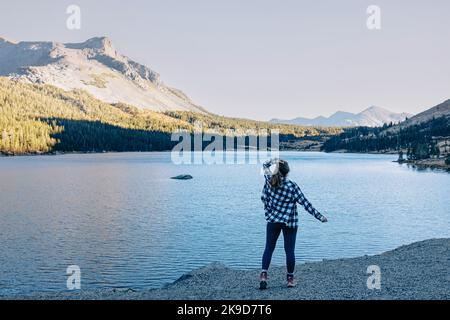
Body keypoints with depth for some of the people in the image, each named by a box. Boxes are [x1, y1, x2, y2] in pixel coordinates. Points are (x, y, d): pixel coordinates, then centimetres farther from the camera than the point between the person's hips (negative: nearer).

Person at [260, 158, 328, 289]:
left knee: (269, 248, 9)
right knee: (289, 250, 7)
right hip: (289, 222, -2)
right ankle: (290, 278, 15)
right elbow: (305, 203, -11)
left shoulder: (269, 181, -7)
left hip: (272, 220, 2)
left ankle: (263, 275, -3)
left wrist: (272, 162, 19)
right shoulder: (292, 186, -13)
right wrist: (319, 216, -7)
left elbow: (265, 166, 15)